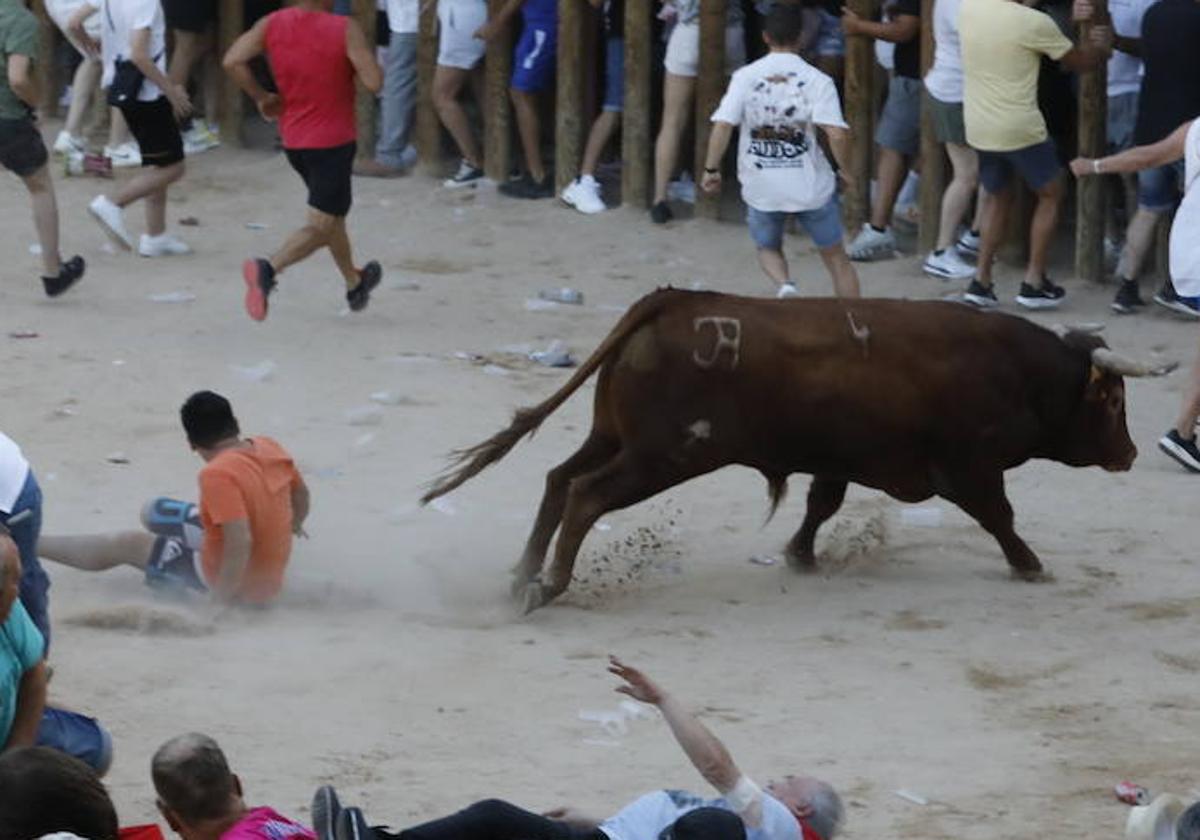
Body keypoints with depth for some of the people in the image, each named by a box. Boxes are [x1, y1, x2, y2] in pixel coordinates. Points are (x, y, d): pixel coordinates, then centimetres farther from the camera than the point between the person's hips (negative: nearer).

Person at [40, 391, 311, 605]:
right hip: (271, 577, 7)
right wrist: (293, 526, 35)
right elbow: (301, 493, 14)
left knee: (126, 544, 11)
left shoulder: (218, 474, -31)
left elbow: (240, 542, -38)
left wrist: (223, 597, -27)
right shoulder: (268, 448, -5)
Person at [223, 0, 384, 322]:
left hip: (293, 141, 6)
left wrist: (261, 97, -1)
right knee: (321, 226, -4)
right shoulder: (346, 29, -16)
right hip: (333, 141, -6)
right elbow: (373, 82, -19)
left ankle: (354, 283, 41)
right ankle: (268, 269, -28)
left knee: (333, 215, 25)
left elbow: (233, 61, -14)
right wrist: (368, 55, 2)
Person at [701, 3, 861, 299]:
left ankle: (785, 284, -6)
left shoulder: (745, 77, -4)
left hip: (761, 186, 1)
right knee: (835, 256, 16)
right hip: (810, 185, -1)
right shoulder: (817, 80, -8)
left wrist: (711, 169, 1)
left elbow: (722, 125, -12)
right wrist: (846, 169, -2)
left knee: (768, 249, 24)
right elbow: (837, 133, -18)